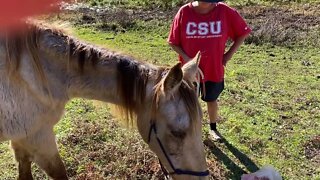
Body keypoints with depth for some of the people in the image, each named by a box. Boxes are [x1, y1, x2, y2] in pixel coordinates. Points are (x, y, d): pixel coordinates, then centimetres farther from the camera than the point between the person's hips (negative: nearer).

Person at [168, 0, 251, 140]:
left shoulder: (224, 11, -13)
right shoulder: (184, 12, -14)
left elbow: (242, 33, 0)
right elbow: (173, 42, -6)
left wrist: (229, 53, -5)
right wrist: (185, 58, -18)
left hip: (214, 70, 1)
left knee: (211, 100, 20)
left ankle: (213, 128, 44)